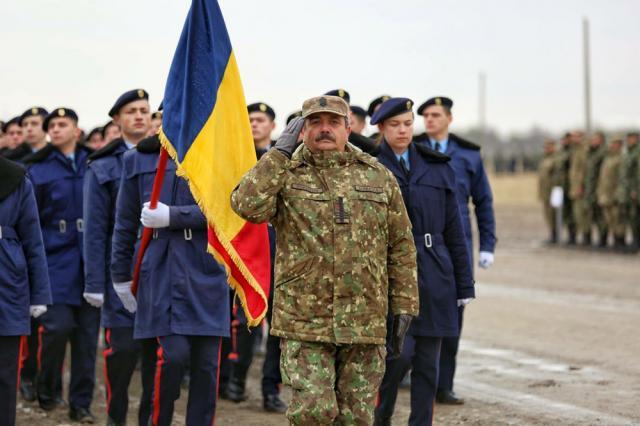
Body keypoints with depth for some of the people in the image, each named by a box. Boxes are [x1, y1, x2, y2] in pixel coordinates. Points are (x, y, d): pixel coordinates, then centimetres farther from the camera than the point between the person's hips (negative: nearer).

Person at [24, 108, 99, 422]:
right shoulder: (38, 170, 3)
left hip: (89, 262, 2)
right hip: (55, 260, -2)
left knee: (87, 332, 1)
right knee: (58, 325, -13)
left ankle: (81, 403, 11)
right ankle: (47, 391, 11)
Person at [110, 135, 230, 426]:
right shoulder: (138, 159, 9)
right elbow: (125, 223, 12)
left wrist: (171, 216, -17)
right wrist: (121, 276, 11)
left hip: (207, 274, 1)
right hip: (162, 276, -1)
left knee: (207, 363, 1)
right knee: (173, 354, -13)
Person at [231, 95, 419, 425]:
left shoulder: (379, 177, 9)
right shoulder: (285, 176, 3)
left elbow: (401, 247, 11)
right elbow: (248, 206, -19)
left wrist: (403, 309, 7)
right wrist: (279, 152, -13)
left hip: (365, 323, 2)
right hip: (304, 324, -2)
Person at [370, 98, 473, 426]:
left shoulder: (437, 169, 11)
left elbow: (453, 229, 12)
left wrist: (464, 284, 9)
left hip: (433, 277, 4)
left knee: (428, 362, 5)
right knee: (400, 352, -12)